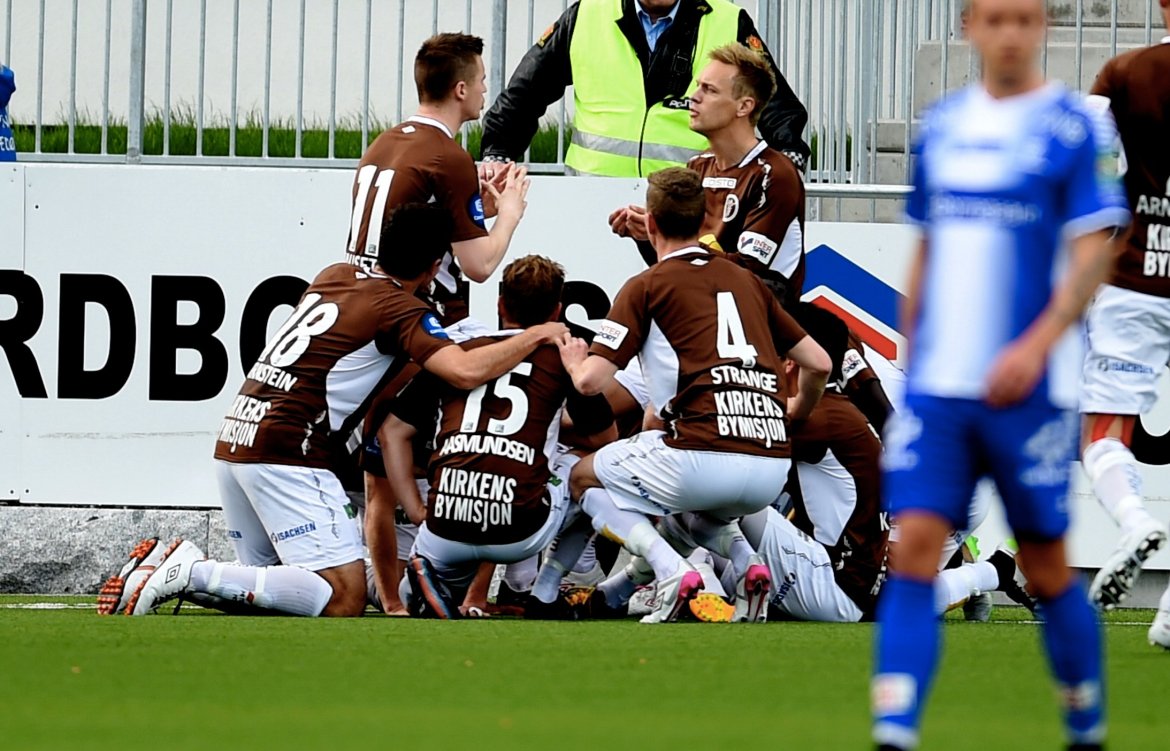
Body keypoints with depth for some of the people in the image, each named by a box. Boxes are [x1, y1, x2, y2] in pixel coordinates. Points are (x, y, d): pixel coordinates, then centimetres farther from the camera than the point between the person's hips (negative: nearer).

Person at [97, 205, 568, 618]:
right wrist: (536, 336, -4)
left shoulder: (333, 277, 19)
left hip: (233, 443, 9)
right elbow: (465, 372, -19)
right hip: (286, 454, -9)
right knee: (344, 600, -12)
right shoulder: (401, 308, -4)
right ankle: (195, 575, -19)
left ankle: (158, 572, 0)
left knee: (265, 581, 21)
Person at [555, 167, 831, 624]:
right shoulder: (748, 281, 18)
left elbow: (592, 382, -1)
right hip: (772, 471, 6)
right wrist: (795, 415, 41)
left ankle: (670, 570, -4)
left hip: (703, 456, -6)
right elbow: (818, 364, 20)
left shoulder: (646, 286, 4)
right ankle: (744, 560, 7)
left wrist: (574, 363, 23)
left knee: (585, 479, 21)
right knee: (698, 502, 40)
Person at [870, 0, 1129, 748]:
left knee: (1046, 566, 6)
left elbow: (1094, 251, -10)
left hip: (1030, 391, -4)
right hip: (936, 384, 4)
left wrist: (1037, 345, -21)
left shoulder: (1074, 127, -5)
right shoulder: (942, 126, 10)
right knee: (913, 551, -9)